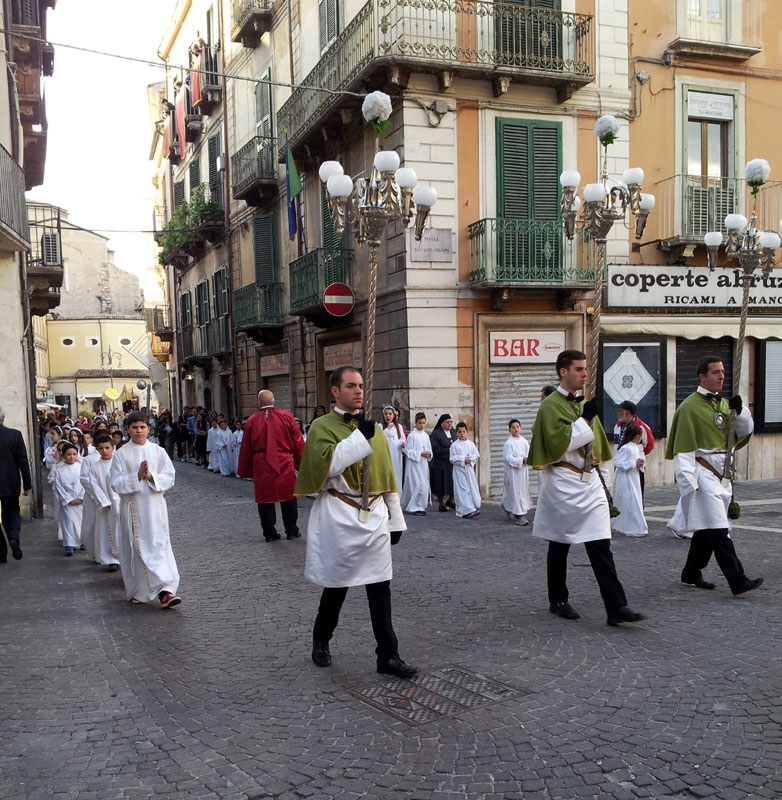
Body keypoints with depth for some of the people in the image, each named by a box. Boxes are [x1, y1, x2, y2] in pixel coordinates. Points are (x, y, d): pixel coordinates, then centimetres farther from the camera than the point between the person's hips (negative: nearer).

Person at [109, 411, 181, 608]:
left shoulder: (158, 452, 4)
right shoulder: (121, 454, 0)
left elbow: (170, 477, 1)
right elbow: (116, 483, -5)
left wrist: (151, 476, -15)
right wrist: (137, 476, -17)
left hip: (155, 505, 1)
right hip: (132, 507, 0)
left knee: (160, 546, -6)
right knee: (136, 548, 5)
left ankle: (165, 591, -11)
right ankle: (138, 591, 20)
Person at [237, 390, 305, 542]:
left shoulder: (251, 421, 1)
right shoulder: (286, 416, -1)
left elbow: (246, 449, 5)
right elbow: (298, 443, 0)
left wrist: (246, 471, 14)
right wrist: (300, 464, 10)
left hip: (261, 465, 0)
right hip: (285, 464, 0)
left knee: (265, 499, 8)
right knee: (288, 498, 11)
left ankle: (270, 533, 11)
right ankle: (292, 531, 15)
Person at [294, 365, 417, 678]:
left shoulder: (373, 427, 11)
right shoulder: (322, 426, -3)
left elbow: (386, 474, 14)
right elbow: (325, 465, -21)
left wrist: (395, 519, 13)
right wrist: (359, 436, -21)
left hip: (374, 517, 4)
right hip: (339, 518, -4)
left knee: (380, 587, 2)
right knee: (336, 586, 9)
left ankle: (388, 656, 8)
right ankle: (320, 641, 33)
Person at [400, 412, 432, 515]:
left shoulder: (426, 435, 11)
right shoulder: (412, 435, -8)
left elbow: (429, 449, 18)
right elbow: (408, 451, -10)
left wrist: (428, 454, -4)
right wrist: (420, 454, -17)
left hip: (424, 464, 7)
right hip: (414, 464, -7)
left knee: (425, 485, 9)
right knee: (419, 485, -14)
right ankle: (417, 507, -5)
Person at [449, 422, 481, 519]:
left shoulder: (470, 444, 8)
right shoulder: (454, 445, -3)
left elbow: (477, 455, 7)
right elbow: (452, 459, -7)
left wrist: (470, 458, -12)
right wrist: (463, 459, -15)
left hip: (469, 469, 4)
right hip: (459, 470, -4)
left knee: (473, 489, 5)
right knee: (463, 490, -8)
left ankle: (475, 506, 16)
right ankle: (468, 510, -11)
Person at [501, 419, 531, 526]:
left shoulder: (524, 441, 8)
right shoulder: (508, 443, -9)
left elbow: (529, 453, 11)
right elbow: (508, 458, -14)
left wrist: (528, 459, -11)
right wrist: (521, 460, -21)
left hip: (523, 470, 6)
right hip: (513, 471, -6)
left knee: (523, 490, 13)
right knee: (515, 492, -6)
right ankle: (519, 516, -3)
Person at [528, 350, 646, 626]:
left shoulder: (584, 404, 15)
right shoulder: (550, 406, -8)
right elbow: (557, 443, -20)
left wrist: (600, 480, 20)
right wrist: (584, 420, -18)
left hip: (589, 481, 6)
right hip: (563, 484, -6)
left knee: (601, 546, -2)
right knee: (560, 546, 7)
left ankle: (616, 608, -6)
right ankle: (558, 601, 22)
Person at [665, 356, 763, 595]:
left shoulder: (724, 403, 15)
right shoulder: (690, 406, -9)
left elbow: (744, 433, 14)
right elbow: (683, 448, -12)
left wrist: (740, 410, -4)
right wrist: (688, 483, -16)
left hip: (721, 473, 8)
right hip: (703, 474, -8)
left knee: (706, 527, 14)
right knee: (718, 530, -11)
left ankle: (691, 574, 26)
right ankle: (737, 581, -13)